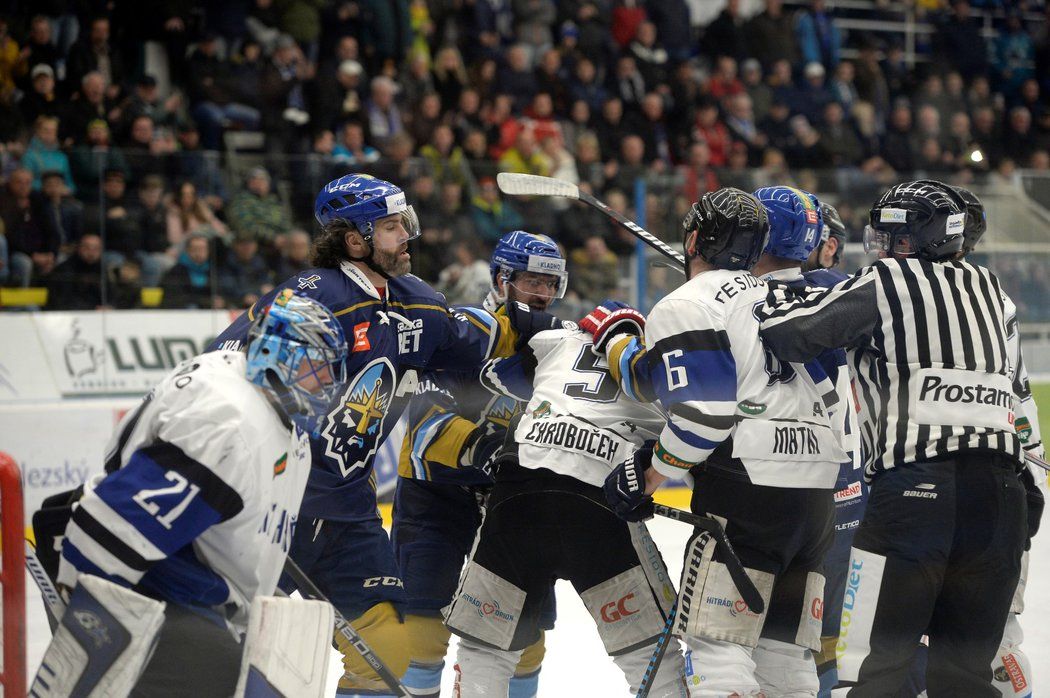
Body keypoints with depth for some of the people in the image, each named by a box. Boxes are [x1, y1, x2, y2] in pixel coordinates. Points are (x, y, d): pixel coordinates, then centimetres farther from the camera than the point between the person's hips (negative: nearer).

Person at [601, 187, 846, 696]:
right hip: (817, 491, 8)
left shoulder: (685, 307, -3)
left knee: (717, 641, -10)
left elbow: (702, 412, -13)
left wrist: (647, 479, -2)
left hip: (748, 484, -8)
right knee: (782, 646, 11)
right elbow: (825, 392, 21)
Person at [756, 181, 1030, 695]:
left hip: (917, 489, -6)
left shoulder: (887, 281, 2)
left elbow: (791, 334, -1)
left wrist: (773, 294, 17)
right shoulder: (989, 289, 20)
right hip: (1002, 496, 6)